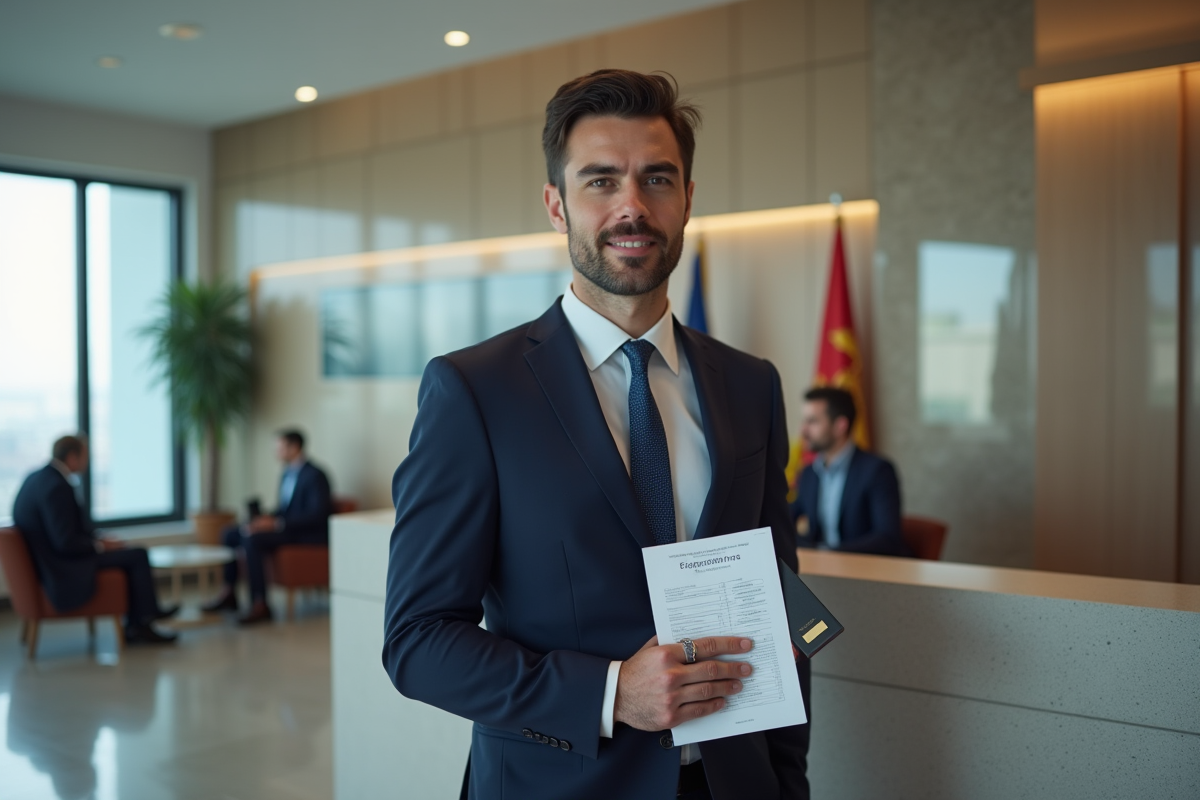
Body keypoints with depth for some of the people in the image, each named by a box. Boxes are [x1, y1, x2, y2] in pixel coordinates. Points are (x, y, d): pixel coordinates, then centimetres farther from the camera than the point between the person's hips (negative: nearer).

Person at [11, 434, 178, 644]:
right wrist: (101, 545, -11)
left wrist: (97, 538, 5)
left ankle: (134, 628, 15)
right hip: (63, 567, -10)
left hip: (46, 560, 10)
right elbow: (66, 543, -26)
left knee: (128, 554, 16)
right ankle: (145, 616, 13)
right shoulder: (57, 487, -24)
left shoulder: (37, 477, 7)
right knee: (138, 555, -6)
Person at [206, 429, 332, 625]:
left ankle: (260, 605, -28)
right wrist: (268, 518, -3)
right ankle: (229, 594, 9)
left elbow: (316, 515, -23)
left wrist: (277, 523, -28)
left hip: (310, 534, -10)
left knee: (252, 539, -30)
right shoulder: (288, 474, 14)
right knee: (229, 534, 4)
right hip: (285, 527, 10)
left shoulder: (314, 476, -15)